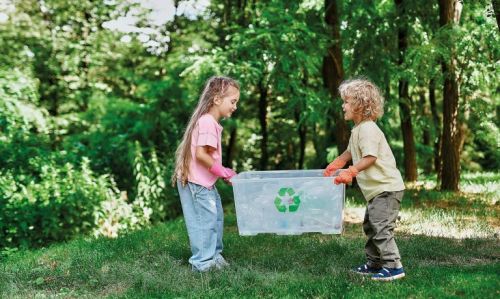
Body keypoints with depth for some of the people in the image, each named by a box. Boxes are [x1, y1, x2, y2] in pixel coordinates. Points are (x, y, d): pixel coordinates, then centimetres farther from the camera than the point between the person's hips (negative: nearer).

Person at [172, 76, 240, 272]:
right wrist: (222, 172, -15)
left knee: (216, 217, 18)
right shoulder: (207, 122, -20)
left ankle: (213, 255, 29)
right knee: (205, 220, -1)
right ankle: (203, 262, 10)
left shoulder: (210, 121, 12)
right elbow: (201, 154, -25)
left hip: (205, 182, 10)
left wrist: (223, 171, 6)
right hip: (196, 182, -10)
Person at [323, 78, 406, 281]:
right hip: (377, 189, 11)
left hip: (386, 188, -11)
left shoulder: (368, 129, -19)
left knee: (381, 227, -12)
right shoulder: (358, 129, 13)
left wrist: (350, 172, -31)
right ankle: (374, 263, 27)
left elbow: (370, 158, -28)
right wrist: (335, 165, 24)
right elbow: (351, 151, 28)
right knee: (370, 226, 17)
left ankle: (394, 266, -7)